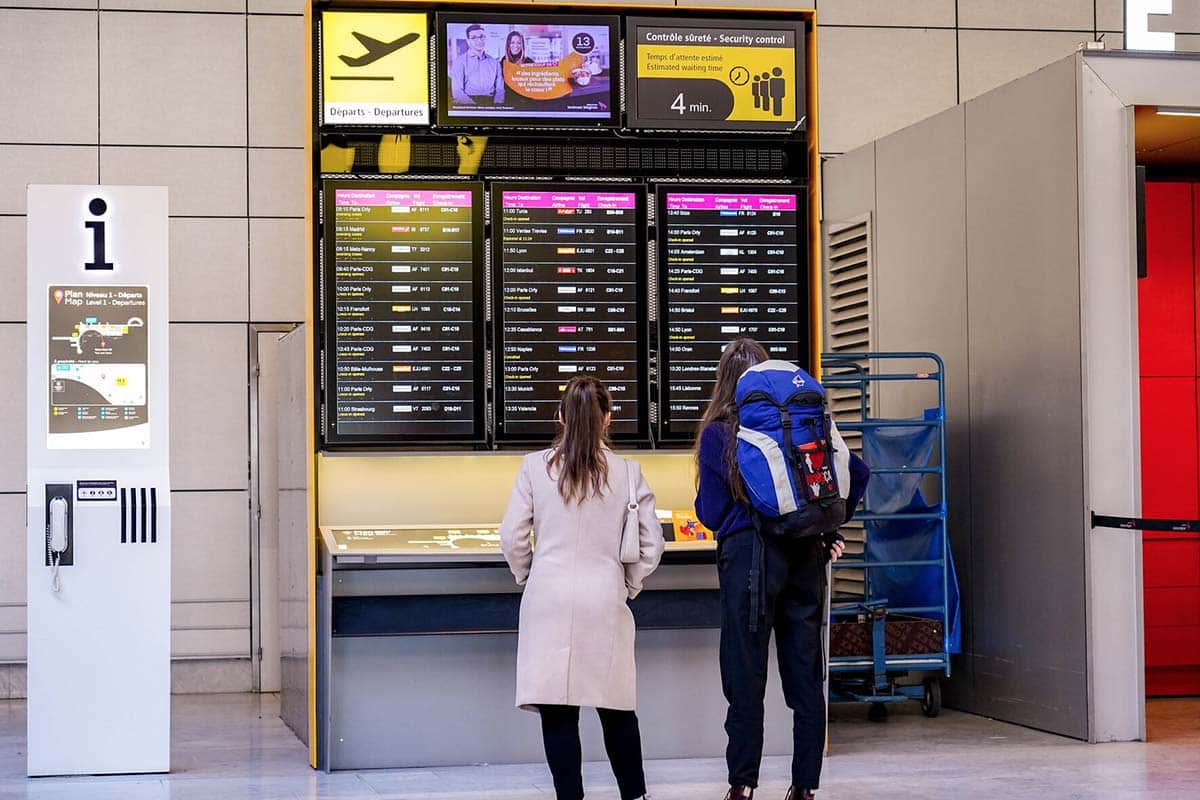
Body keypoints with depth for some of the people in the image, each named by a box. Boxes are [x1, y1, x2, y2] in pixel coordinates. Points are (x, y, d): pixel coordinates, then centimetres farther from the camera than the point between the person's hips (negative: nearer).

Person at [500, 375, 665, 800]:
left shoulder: (535, 466, -2)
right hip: (605, 602, 1)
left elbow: (512, 537, -1)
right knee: (617, 707, 16)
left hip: (549, 599, -1)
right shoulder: (627, 472, 0)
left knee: (557, 712, 3)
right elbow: (651, 543, 2)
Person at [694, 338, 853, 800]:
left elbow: (711, 512, -2)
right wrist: (829, 532, 15)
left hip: (748, 554, -3)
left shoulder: (717, 432, -2)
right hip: (806, 554, 3)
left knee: (745, 675, 3)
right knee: (806, 674, 8)